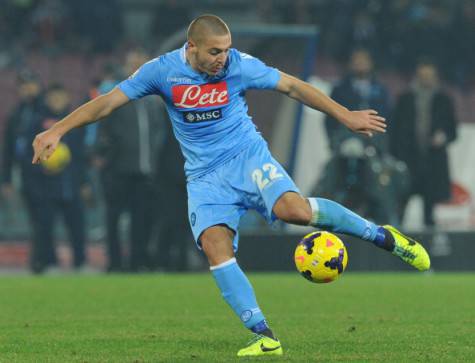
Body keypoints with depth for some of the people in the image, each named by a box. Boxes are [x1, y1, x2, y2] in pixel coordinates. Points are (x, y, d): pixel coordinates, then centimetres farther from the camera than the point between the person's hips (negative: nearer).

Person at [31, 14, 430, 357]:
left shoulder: (240, 65, -9)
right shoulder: (162, 70, -7)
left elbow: (293, 86, -1)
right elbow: (108, 101, -4)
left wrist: (346, 115, -1)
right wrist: (57, 130, -13)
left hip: (248, 157, -2)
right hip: (205, 176, 2)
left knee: (293, 209, -31)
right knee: (215, 244, -22)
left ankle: (382, 236, -10)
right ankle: (264, 336, -20)